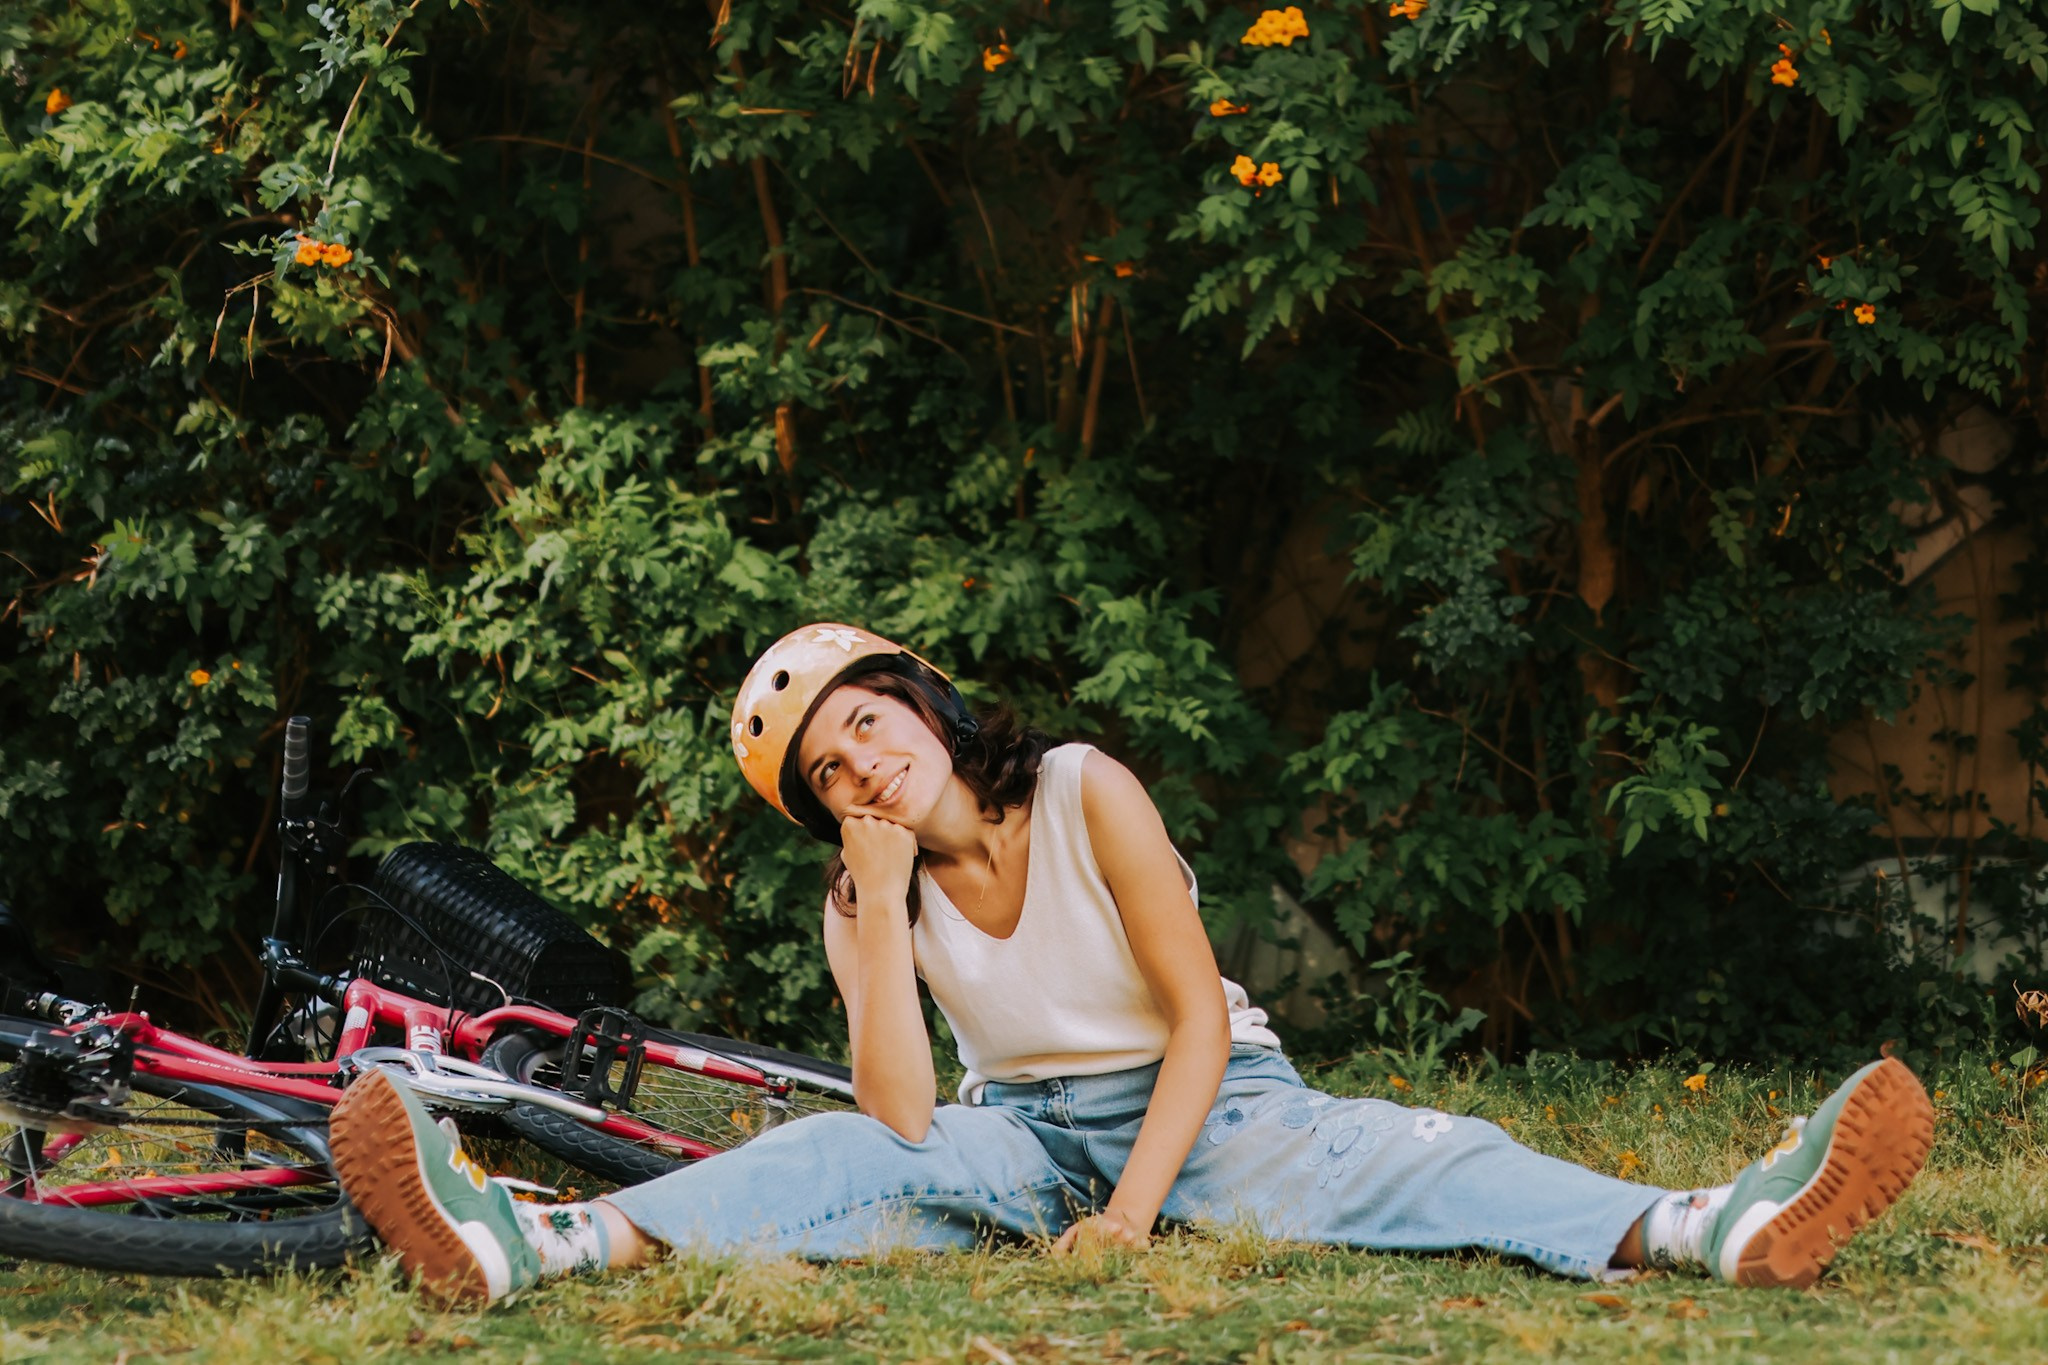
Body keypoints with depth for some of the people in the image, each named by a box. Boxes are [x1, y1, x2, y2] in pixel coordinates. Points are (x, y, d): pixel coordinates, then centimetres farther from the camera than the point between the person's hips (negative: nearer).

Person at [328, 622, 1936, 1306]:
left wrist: (1136, 1210, -25)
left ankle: (1707, 1230, -52)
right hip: (1026, 1138, 2)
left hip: (1207, 1110, -2)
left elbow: (1200, 1021, -14)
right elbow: (903, 1115, -19)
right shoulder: (866, 900, -5)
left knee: (1406, 1159, -30)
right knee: (835, 1160, -27)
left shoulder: (1085, 795, -12)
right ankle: (536, 1244, -49)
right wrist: (881, 906, -23)